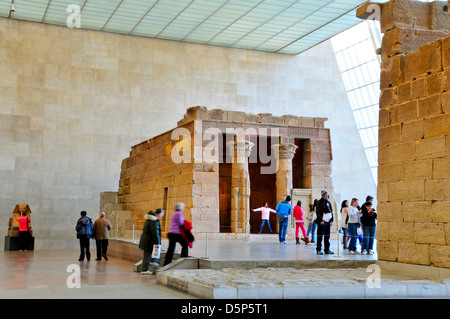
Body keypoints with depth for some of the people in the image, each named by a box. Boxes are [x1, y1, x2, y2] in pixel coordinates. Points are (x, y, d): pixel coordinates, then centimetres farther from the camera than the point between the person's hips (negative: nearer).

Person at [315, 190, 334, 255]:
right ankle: (319, 250, -2)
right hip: (322, 222, -7)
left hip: (328, 222, 7)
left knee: (327, 236, 9)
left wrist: (331, 220, 10)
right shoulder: (320, 202, -5)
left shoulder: (328, 202, 16)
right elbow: (318, 212, -10)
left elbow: (331, 212, 19)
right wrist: (320, 220, -17)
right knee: (320, 236, -4)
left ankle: (327, 249, 14)